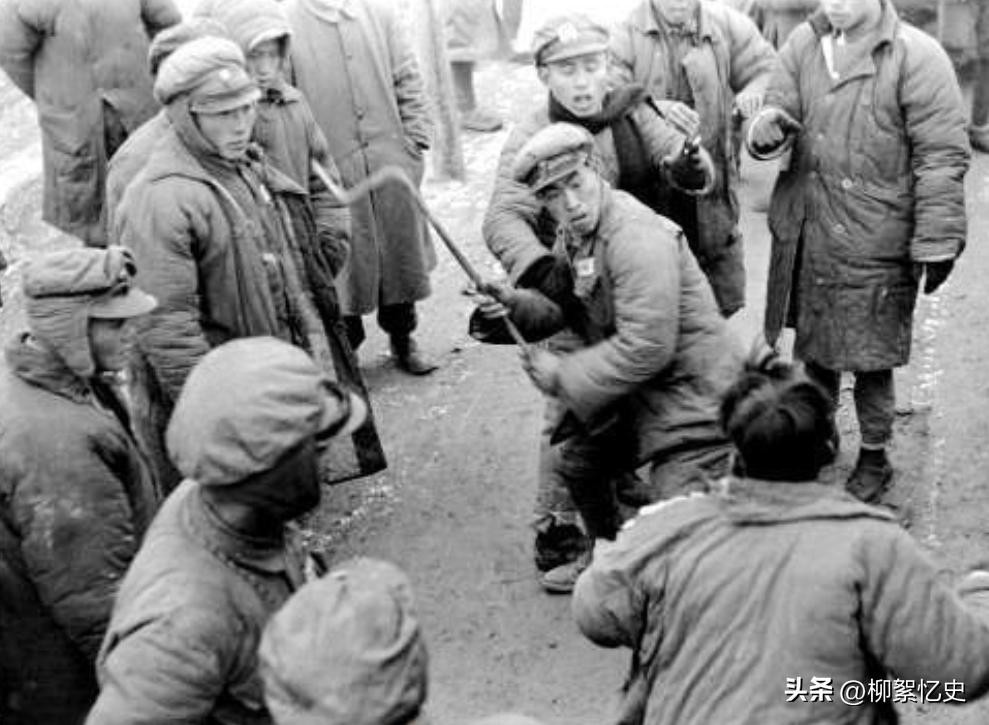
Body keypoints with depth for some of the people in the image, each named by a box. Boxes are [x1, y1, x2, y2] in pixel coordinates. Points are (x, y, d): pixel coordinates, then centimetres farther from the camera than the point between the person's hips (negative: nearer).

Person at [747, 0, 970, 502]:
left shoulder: (916, 57, -11)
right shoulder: (804, 44, 5)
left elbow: (942, 156, -11)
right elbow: (780, 105, 5)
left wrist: (936, 242, -13)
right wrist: (767, 127, -22)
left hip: (874, 241, -5)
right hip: (806, 235, 5)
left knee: (870, 357, 5)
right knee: (813, 346, 18)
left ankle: (874, 458, 24)